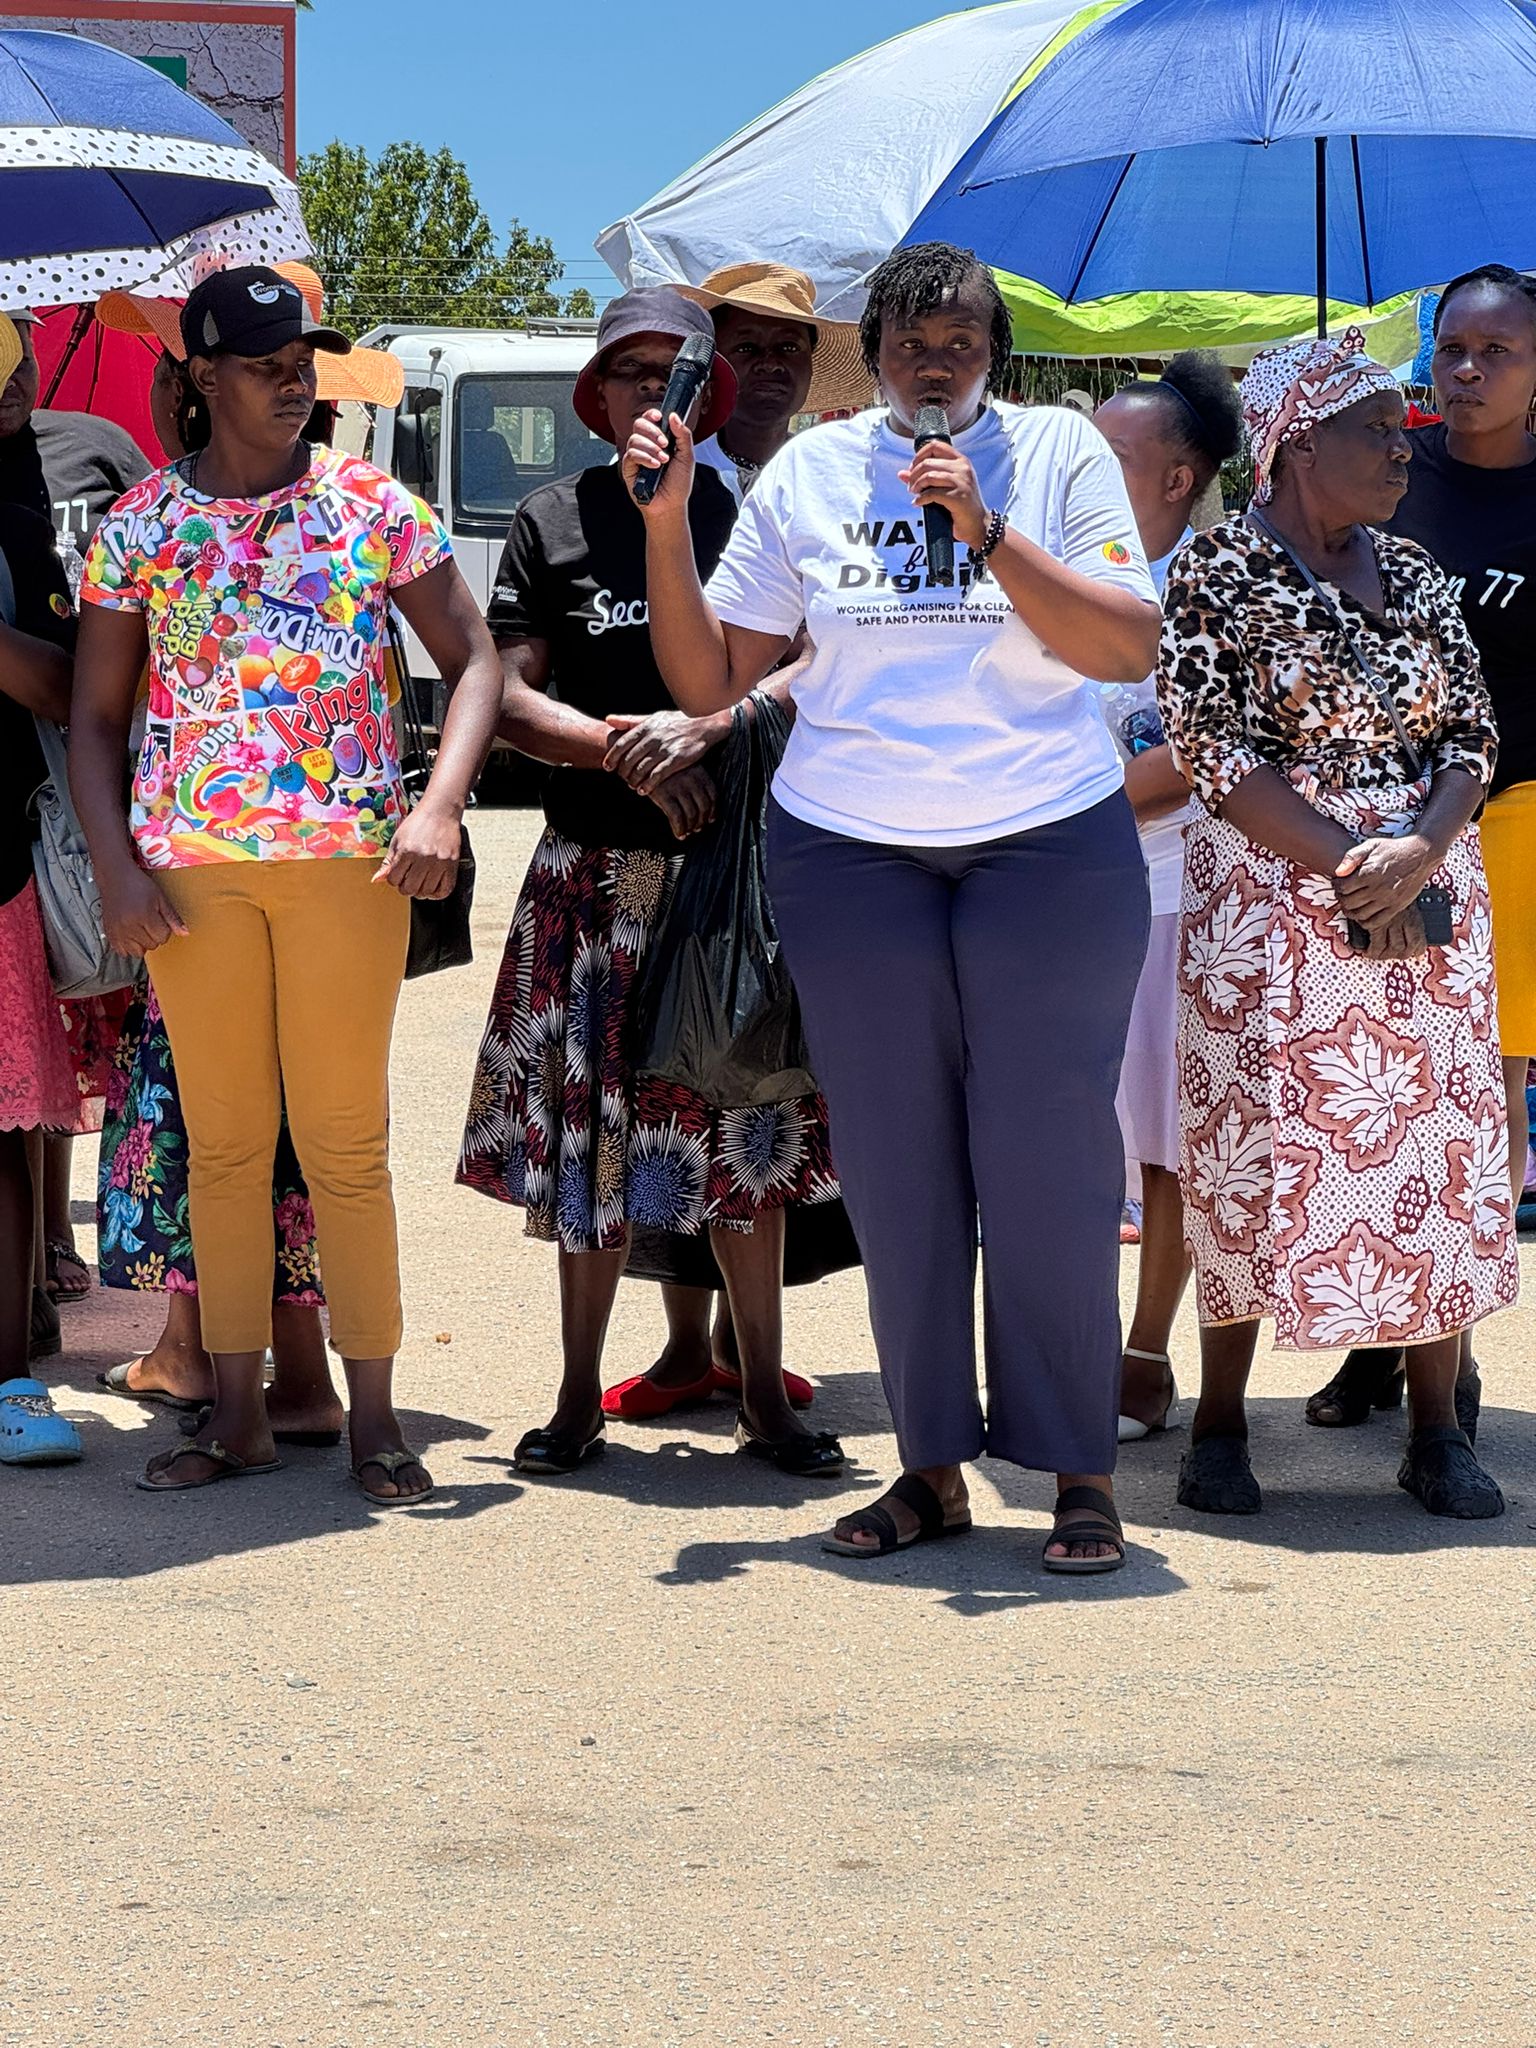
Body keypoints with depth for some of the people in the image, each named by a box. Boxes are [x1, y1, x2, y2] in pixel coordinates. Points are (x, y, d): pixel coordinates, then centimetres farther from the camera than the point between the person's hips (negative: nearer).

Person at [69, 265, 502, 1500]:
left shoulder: (374, 506, 4)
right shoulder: (142, 525, 5)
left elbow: (474, 660, 4)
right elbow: (96, 716, 8)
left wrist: (441, 806, -11)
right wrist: (114, 864, -5)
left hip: (348, 855, -1)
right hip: (189, 866, 1)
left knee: (346, 1144, 0)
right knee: (222, 1144, 6)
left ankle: (375, 1415, 7)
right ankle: (237, 1414, 14)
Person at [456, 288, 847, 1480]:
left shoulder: (749, 516, 5)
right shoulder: (554, 523, 6)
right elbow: (507, 699, 1)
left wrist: (706, 727, -19)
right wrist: (630, 749, -13)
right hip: (596, 869, 0)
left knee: (747, 1130, 3)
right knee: (590, 1128, 3)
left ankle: (765, 1394, 11)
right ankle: (580, 1396, 13)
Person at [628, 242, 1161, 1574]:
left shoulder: (1059, 453, 2)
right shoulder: (809, 474, 8)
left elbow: (1131, 647, -9)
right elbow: (709, 679, 7)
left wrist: (987, 531, -17)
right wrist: (666, 523, -4)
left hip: (1050, 847, -2)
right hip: (851, 851, 2)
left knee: (1047, 1158, -3)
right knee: (893, 1164, 3)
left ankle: (1081, 1471, 6)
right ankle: (933, 1468, 12)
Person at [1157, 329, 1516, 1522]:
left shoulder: (1414, 576, 12)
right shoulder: (1220, 571, -3)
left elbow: (1474, 735, 7)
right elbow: (1215, 751, -11)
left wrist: (1417, 853, -12)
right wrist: (1345, 868, -16)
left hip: (1425, 896, 5)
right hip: (1272, 899, -5)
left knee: (1440, 1140, 2)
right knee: (1259, 1152, -3)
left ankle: (1438, 1430, 8)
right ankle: (1221, 1423, 7)